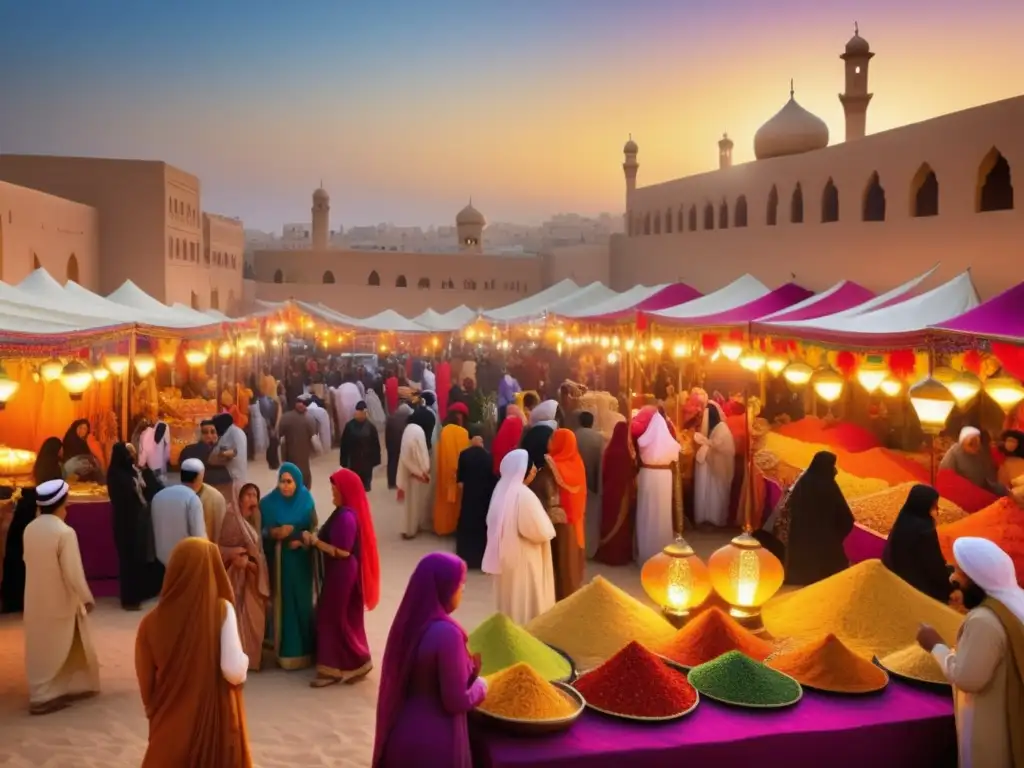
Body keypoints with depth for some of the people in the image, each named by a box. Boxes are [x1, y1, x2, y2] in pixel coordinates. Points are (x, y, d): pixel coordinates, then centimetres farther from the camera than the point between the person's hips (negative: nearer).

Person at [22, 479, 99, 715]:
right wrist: (87, 598, -9)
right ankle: (43, 697, 12)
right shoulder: (64, 532, -23)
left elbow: (28, 560, 11)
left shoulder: (30, 529, -2)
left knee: (42, 647, 17)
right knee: (53, 649, 6)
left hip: (36, 600, 7)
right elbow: (73, 572, -21)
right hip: (59, 602, -7)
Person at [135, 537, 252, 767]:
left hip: (171, 727, 2)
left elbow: (145, 685, 2)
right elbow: (235, 672, -21)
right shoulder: (221, 611, -15)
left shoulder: (152, 622, -8)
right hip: (217, 723, -2)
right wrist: (244, 660, 1)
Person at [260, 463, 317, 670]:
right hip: (278, 561, 0)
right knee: (282, 602, 2)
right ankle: (284, 650, 14)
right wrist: (275, 532, -22)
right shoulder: (269, 502, -4)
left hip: (300, 560, 1)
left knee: (302, 602, 5)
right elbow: (261, 531, -3)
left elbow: (314, 529, 2)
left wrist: (301, 541, -16)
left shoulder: (306, 501, -3)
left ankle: (303, 649, 18)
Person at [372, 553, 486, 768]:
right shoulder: (446, 633, -24)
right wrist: (480, 686, 0)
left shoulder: (409, 621, -1)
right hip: (436, 741, -7)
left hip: (402, 733, 8)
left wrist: (467, 666, 10)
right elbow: (456, 701, -20)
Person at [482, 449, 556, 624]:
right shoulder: (524, 494, -23)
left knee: (509, 601, 19)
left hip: (506, 556, 9)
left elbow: (494, 523, 14)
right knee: (526, 604, 3)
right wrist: (544, 518, -3)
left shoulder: (502, 490, 3)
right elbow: (540, 532, -22)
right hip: (523, 559, -9)